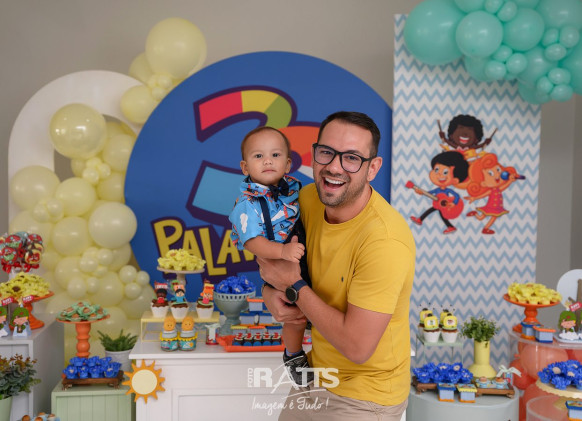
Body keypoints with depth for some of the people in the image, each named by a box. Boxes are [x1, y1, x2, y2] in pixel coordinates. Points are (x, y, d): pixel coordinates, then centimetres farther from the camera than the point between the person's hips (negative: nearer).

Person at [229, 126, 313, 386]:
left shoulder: (292, 186, -4)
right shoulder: (248, 205, -25)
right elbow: (252, 241, -35)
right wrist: (282, 251, -48)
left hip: (305, 257, 7)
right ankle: (293, 357, 32)